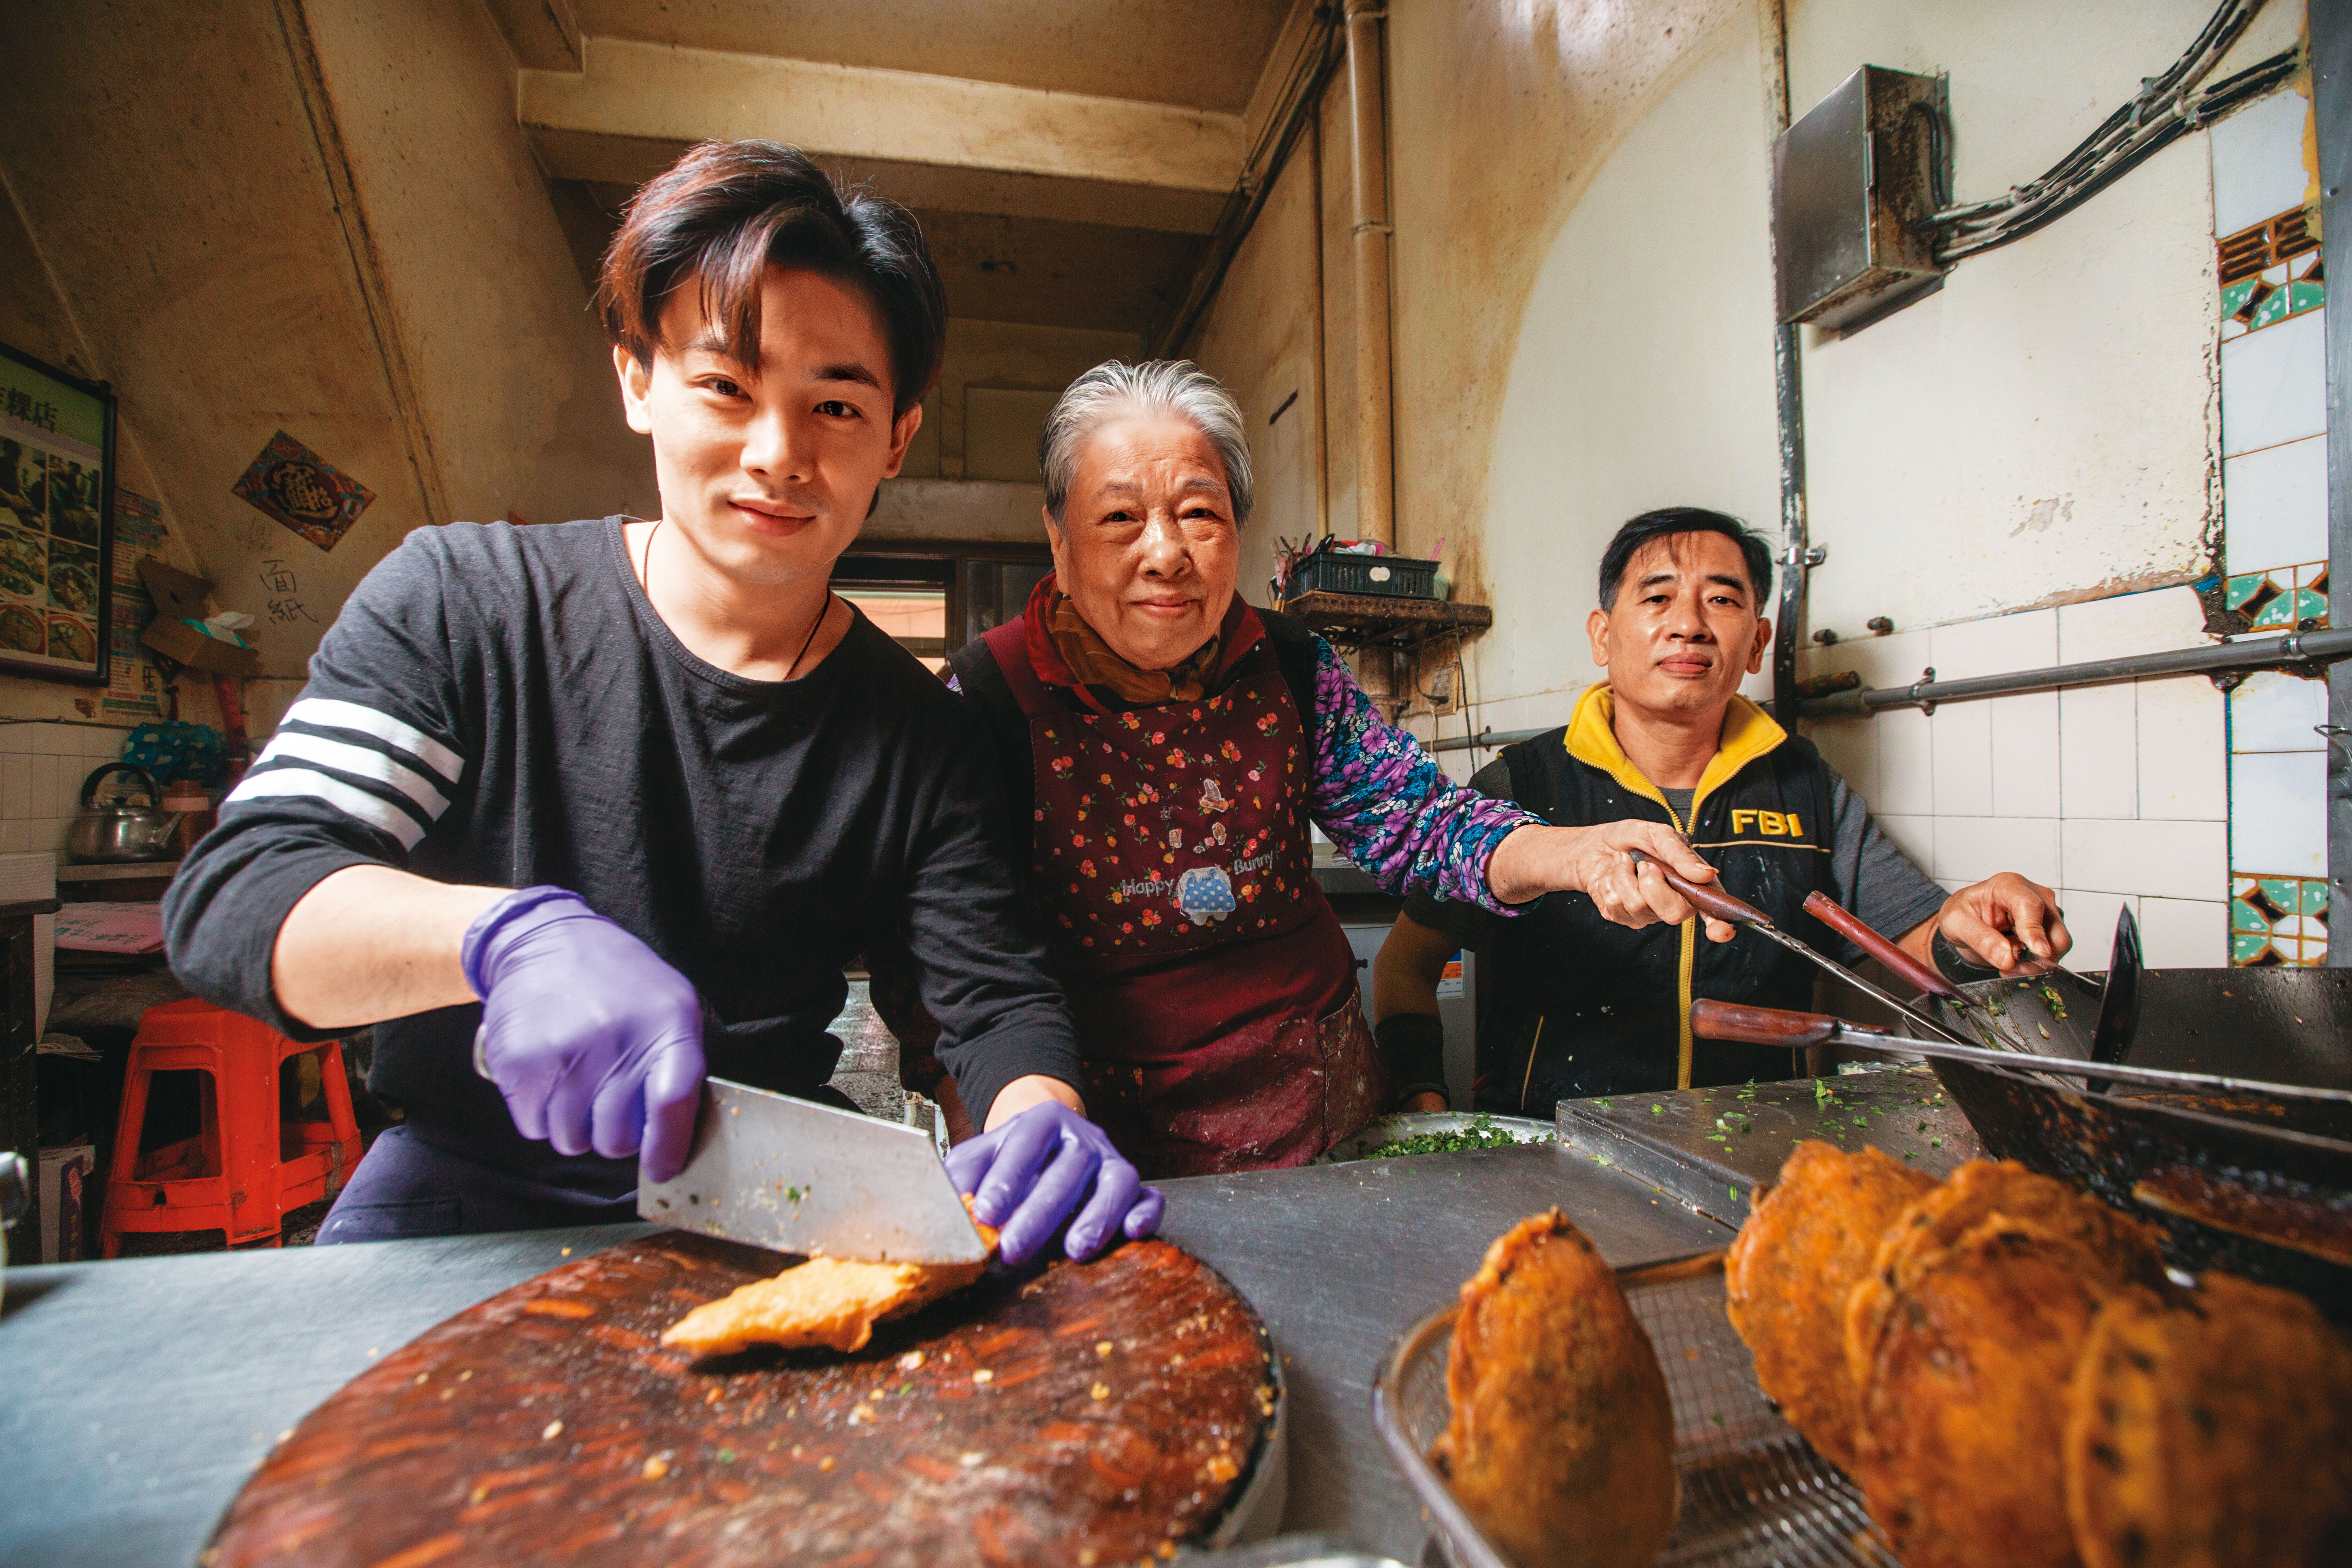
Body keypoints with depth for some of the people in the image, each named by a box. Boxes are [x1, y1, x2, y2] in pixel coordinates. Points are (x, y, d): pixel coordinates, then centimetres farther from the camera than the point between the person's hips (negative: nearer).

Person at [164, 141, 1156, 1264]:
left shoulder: (918, 733, -3)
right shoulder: (461, 599, -5)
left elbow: (998, 999, -6)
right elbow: (228, 895, -12)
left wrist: (1042, 1119, -29)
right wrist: (510, 930, -33)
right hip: (462, 1184, 2)